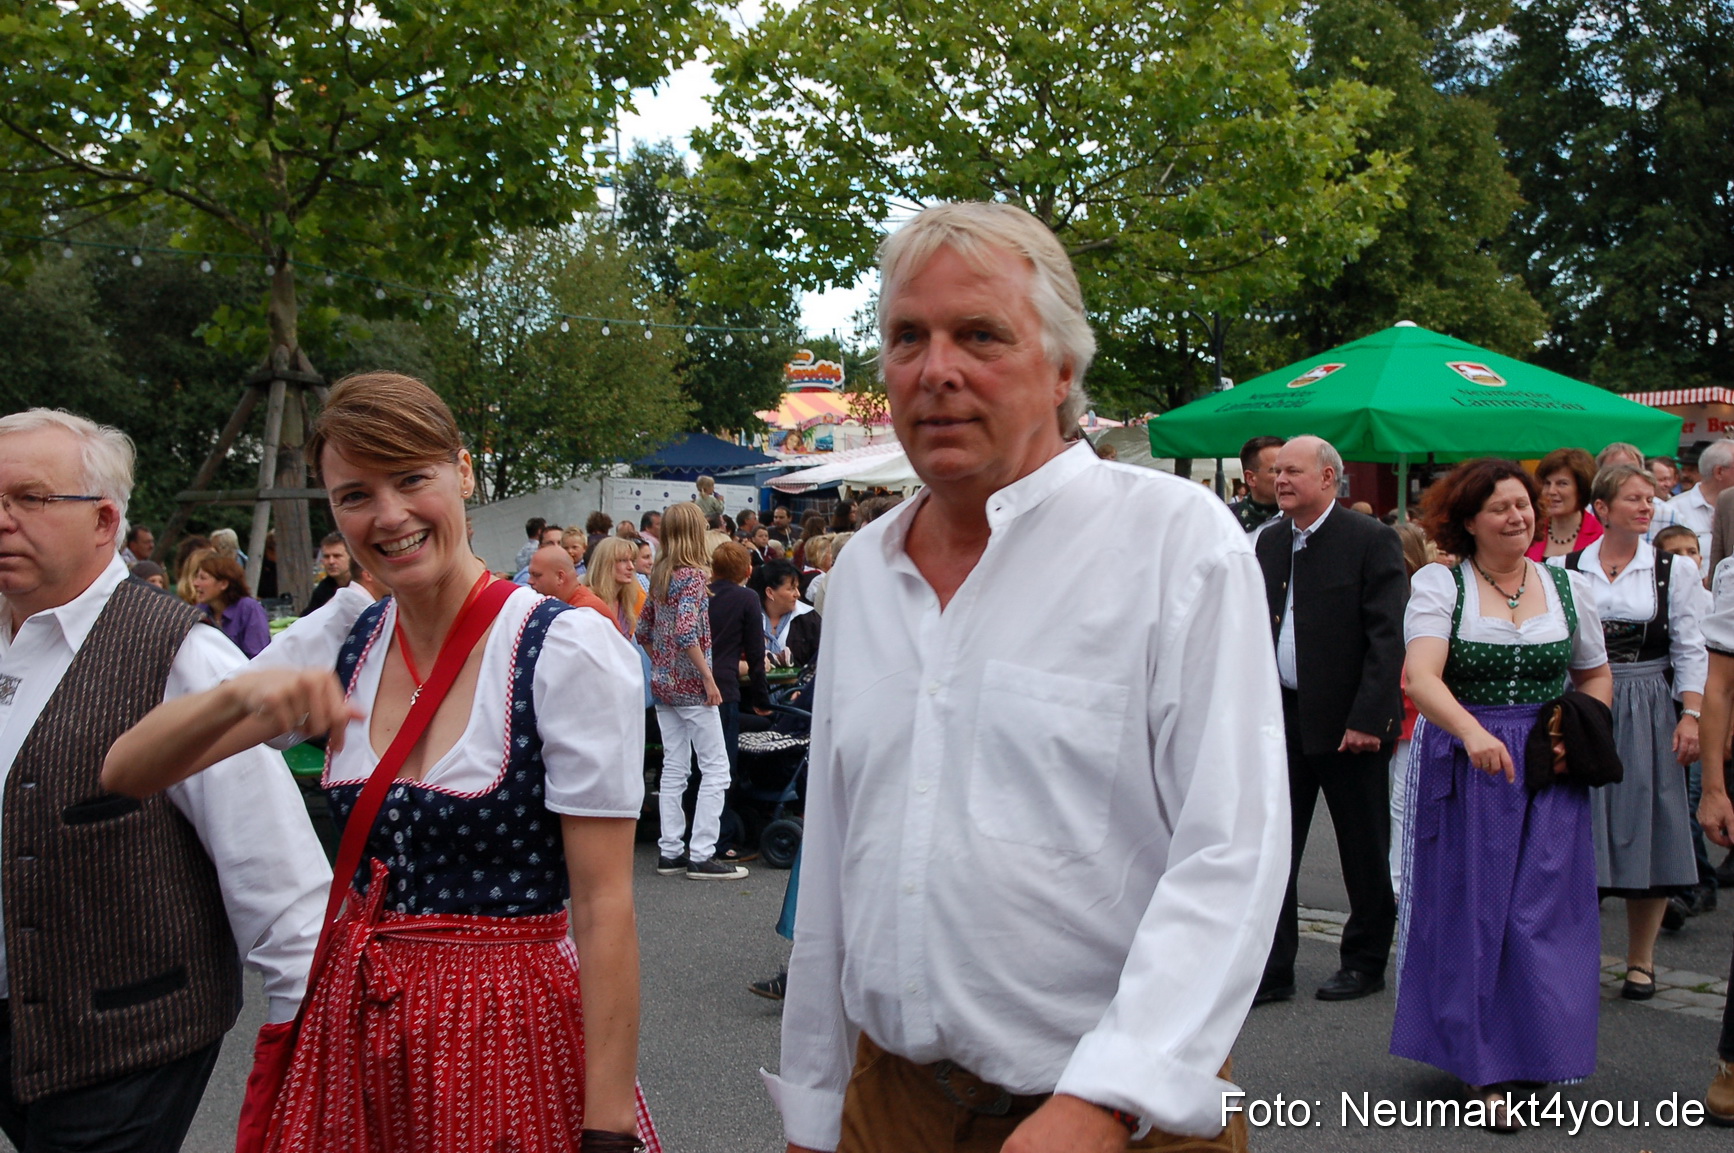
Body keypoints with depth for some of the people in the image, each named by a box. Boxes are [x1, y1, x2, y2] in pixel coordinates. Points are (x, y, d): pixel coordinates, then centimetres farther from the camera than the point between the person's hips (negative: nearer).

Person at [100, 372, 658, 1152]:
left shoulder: (570, 650, -15)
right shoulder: (338, 647, 1)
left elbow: (604, 906, -16)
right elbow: (126, 772, -3)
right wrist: (242, 694, -23)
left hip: (506, 1026, -5)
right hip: (353, 1024, 5)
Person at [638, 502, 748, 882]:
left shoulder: (660, 574, 9)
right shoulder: (694, 574, -13)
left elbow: (643, 630, 15)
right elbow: (686, 631, -24)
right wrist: (709, 678, -20)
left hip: (662, 682, 8)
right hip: (690, 683, -8)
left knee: (673, 767, 12)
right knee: (715, 768, -2)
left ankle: (670, 851, 14)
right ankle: (701, 856, -3)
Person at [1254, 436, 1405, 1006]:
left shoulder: (1371, 540, -8)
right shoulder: (1270, 541, 10)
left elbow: (1387, 638, -12)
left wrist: (1367, 719, -18)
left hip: (1348, 722, -5)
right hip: (1282, 717, 5)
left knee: (1364, 851, 9)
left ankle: (1366, 960, 25)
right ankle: (1272, 968, 13)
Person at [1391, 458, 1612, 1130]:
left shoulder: (1568, 587, 8)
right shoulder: (1438, 584, -4)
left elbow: (1596, 676, 20)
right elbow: (1421, 679, -18)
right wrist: (1473, 732, -35)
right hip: (1461, 766, -3)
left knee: (1542, 910, 2)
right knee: (1471, 909, 1)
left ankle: (1530, 1053, 20)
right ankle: (1483, 1070, 11)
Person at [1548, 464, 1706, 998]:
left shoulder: (1674, 569, 2)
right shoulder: (1566, 569, 3)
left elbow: (1690, 648, 0)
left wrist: (1691, 715, -8)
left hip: (1648, 709, 0)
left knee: (1645, 831, 3)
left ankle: (1641, 959, 15)